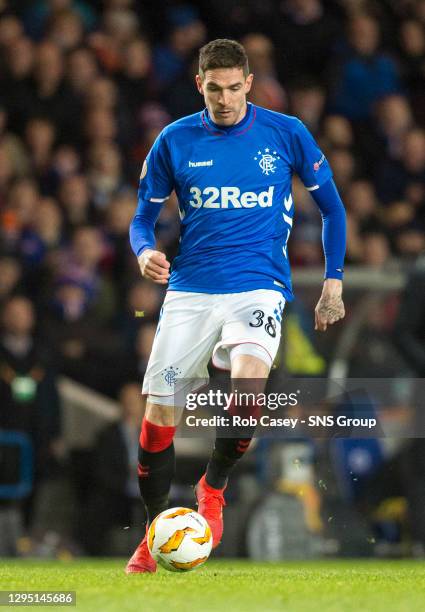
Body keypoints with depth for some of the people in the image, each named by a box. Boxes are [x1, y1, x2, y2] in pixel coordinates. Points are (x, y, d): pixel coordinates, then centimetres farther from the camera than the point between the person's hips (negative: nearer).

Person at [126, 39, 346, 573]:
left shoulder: (287, 134, 1)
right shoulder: (175, 141, 4)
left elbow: (330, 206, 13)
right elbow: (143, 217, 12)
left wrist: (333, 281, 8)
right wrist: (145, 252, -10)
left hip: (258, 286, -2)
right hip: (189, 290, 2)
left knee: (249, 381, -30)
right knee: (158, 414, -4)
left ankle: (213, 487, -2)